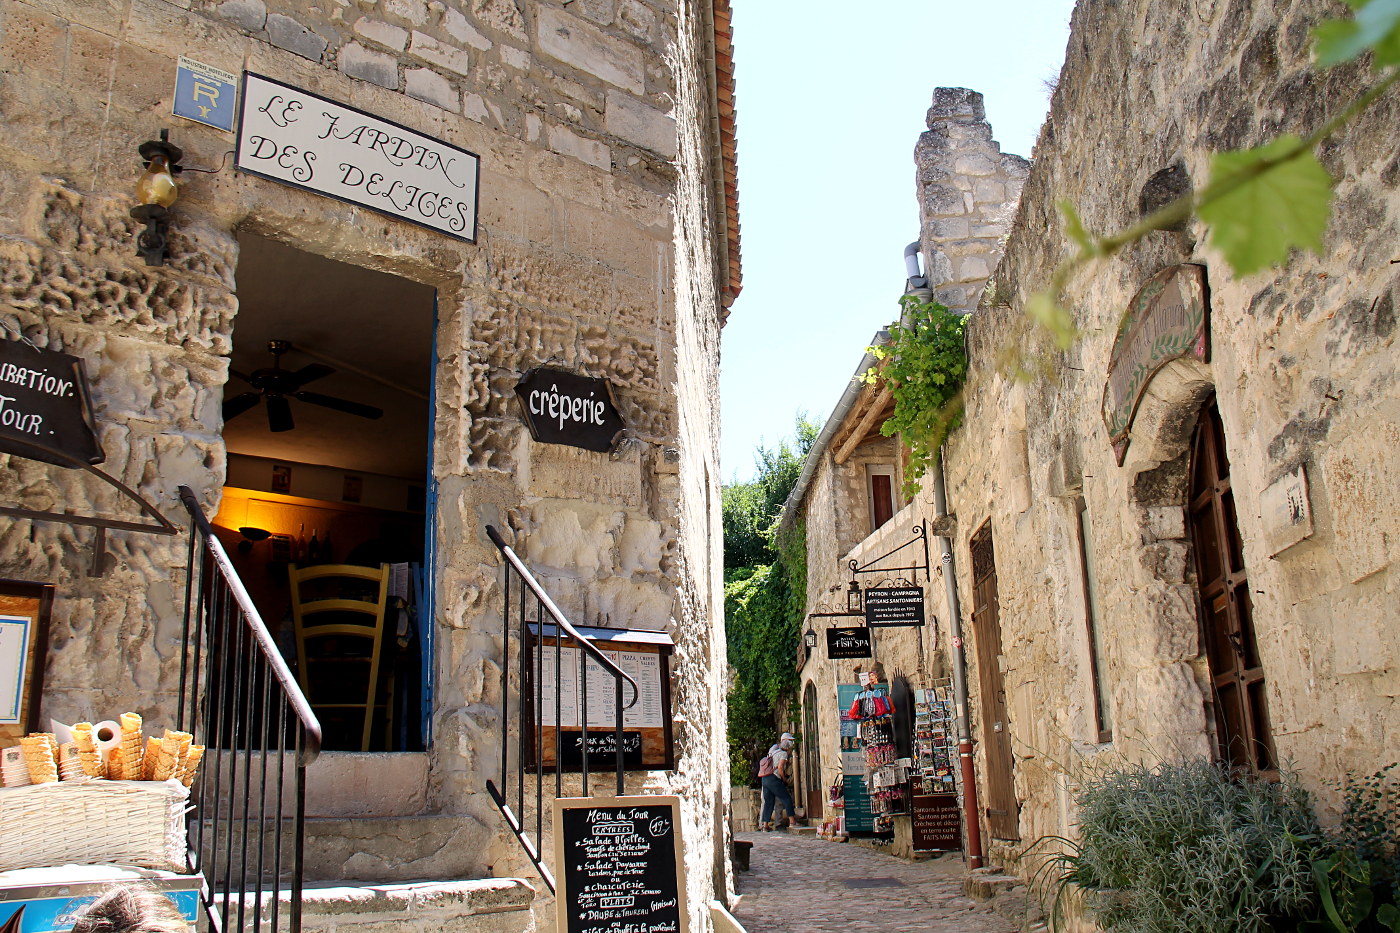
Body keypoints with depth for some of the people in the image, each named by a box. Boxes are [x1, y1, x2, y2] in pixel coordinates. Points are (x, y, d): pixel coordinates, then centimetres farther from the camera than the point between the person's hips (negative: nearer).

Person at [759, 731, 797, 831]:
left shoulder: (775, 751, 23)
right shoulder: (784, 754, -2)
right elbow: (780, 767, -14)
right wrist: (784, 779, -2)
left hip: (764, 779, 8)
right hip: (773, 779, -8)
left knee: (768, 801, 10)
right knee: (786, 798, 1)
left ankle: (765, 825, 7)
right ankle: (792, 821, 0)